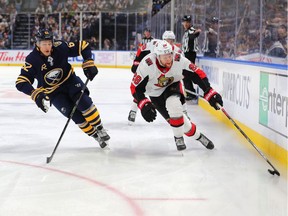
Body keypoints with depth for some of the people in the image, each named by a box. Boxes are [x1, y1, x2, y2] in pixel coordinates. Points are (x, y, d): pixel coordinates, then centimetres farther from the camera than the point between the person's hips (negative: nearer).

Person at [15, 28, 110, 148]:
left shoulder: (60, 47, -19)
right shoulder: (32, 59, -22)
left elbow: (83, 46, -8)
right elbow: (21, 83, -27)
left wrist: (88, 64, -18)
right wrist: (35, 94, -41)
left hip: (70, 81, 1)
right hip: (53, 92, -1)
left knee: (83, 102, -24)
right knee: (75, 115, -13)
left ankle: (100, 129, -6)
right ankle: (95, 135, 5)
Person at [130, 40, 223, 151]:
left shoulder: (179, 60, -30)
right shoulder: (147, 65, -34)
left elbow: (198, 74, -21)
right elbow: (135, 87, -26)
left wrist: (210, 93, -29)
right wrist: (144, 105, -38)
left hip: (172, 86, 0)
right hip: (155, 93, 0)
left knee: (174, 105, -29)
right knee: (175, 118, -12)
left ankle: (179, 138, -5)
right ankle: (197, 135, 14)